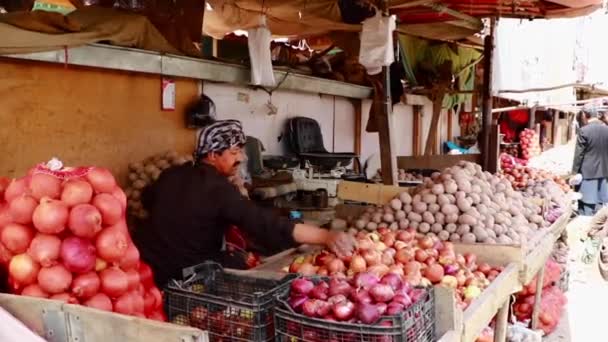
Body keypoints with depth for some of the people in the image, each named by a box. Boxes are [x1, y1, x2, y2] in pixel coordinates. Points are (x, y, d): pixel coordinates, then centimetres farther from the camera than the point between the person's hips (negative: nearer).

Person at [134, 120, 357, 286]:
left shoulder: (172, 175, 1)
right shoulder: (217, 189, -24)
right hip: (178, 276, -8)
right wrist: (326, 236, -40)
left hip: (144, 263, 8)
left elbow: (148, 198, 23)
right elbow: (266, 225, -34)